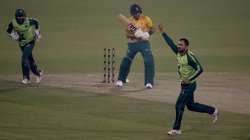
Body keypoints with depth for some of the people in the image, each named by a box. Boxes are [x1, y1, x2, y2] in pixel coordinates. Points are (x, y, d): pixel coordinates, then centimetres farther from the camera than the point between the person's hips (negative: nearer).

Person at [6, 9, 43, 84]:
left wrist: (37, 32, 6)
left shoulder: (29, 21, -22)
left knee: (24, 58, -18)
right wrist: (14, 36, -18)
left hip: (30, 42, -4)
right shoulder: (13, 23, -18)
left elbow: (36, 23, 0)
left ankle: (26, 78, -15)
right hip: (21, 43, 4)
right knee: (29, 59, 14)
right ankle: (38, 73, 35)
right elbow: (9, 31, 0)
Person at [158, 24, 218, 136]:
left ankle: (176, 129, 2)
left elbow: (200, 69, -25)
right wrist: (163, 33, 11)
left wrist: (189, 79, -27)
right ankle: (213, 111, 33)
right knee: (190, 105, 19)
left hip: (189, 85, -9)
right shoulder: (178, 52, 1)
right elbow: (171, 43, 13)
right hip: (184, 84, 9)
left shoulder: (190, 57, -22)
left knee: (179, 106, -7)